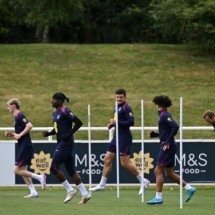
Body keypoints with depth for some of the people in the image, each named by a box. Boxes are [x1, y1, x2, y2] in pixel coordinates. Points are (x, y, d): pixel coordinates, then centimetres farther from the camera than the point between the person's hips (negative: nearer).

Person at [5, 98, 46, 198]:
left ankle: (40, 177, -10)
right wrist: (11, 134, 13)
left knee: (17, 170, -10)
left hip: (25, 147, -10)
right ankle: (33, 192, 7)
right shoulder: (17, 117, 19)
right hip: (24, 147, 10)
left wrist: (19, 135, -23)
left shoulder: (19, 116, -11)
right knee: (22, 171, 9)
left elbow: (29, 126, -26)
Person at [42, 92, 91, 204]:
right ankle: (85, 194, 10)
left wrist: (69, 134, -20)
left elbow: (79, 122, -17)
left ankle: (70, 190, -2)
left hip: (66, 143, -10)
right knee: (71, 170, 8)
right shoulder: (55, 112, 15)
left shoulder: (65, 112, -13)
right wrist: (48, 133, 7)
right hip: (61, 143, 10)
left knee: (54, 167, -11)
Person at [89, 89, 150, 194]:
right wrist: (112, 124, 6)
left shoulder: (126, 108, -13)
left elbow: (131, 122, -23)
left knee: (125, 163, -9)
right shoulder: (118, 107, 14)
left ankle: (143, 181, 2)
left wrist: (117, 122, -22)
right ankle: (102, 184, 13)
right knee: (107, 159, 7)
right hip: (117, 137, 9)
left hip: (124, 137, -9)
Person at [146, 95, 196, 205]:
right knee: (169, 173, 13)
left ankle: (158, 197, -6)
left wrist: (168, 142, -21)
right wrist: (154, 134, 12)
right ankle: (189, 188, 16)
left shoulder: (165, 115, -12)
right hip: (166, 147, 10)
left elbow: (175, 127, -25)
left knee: (158, 171, -7)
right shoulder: (164, 115, 16)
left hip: (167, 147, -10)